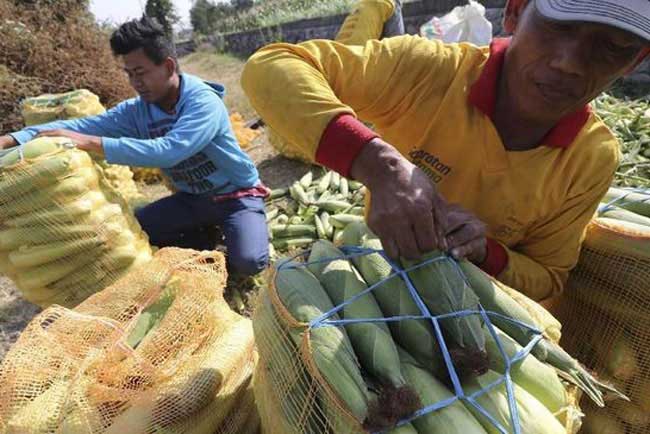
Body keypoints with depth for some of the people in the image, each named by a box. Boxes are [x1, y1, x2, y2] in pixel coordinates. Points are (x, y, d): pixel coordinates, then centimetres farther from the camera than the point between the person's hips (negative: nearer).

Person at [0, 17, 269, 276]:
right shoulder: (137, 110, -3)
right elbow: (86, 124, -10)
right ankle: (203, 239, 8)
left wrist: (90, 143, -38)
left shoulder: (204, 101, -25)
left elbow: (168, 151, -38)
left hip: (236, 195, -6)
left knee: (247, 261, -28)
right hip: (191, 197, 6)